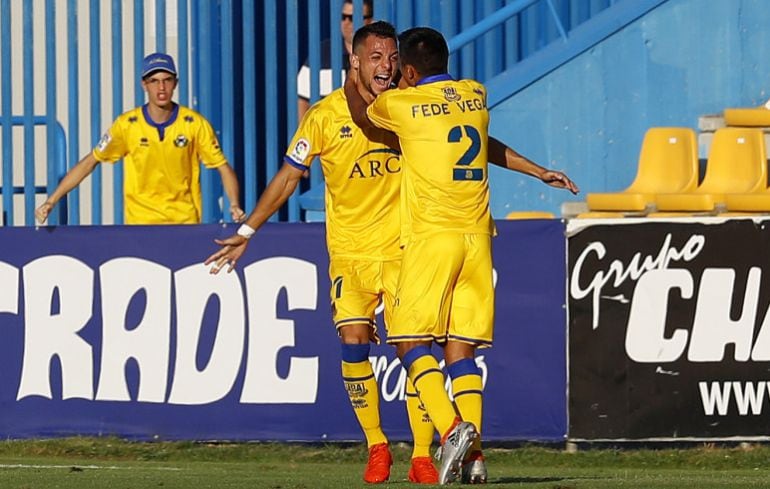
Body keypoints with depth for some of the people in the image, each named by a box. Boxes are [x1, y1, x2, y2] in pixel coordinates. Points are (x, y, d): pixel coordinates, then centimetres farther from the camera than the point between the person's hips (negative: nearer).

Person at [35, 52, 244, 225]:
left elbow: (223, 167, 0)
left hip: (185, 220, 0)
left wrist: (234, 205, -17)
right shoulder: (127, 124, -3)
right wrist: (51, 201, -4)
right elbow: (89, 163, 2)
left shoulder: (194, 123, -3)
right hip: (140, 221, 0)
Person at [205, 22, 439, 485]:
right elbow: (288, 176, 2)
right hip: (349, 251, 0)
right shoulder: (325, 116, -4)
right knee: (353, 342, -9)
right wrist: (247, 231, 0)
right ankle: (376, 448, 7)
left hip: (402, 248, 0)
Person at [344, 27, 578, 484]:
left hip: (432, 236, -5)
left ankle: (452, 429, -22)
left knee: (412, 342, -2)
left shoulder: (402, 103, -2)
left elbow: (361, 114, 21)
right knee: (461, 348, 6)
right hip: (477, 236, 5)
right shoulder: (476, 95, 11)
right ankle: (473, 454, -4)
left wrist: (352, 81, 36)